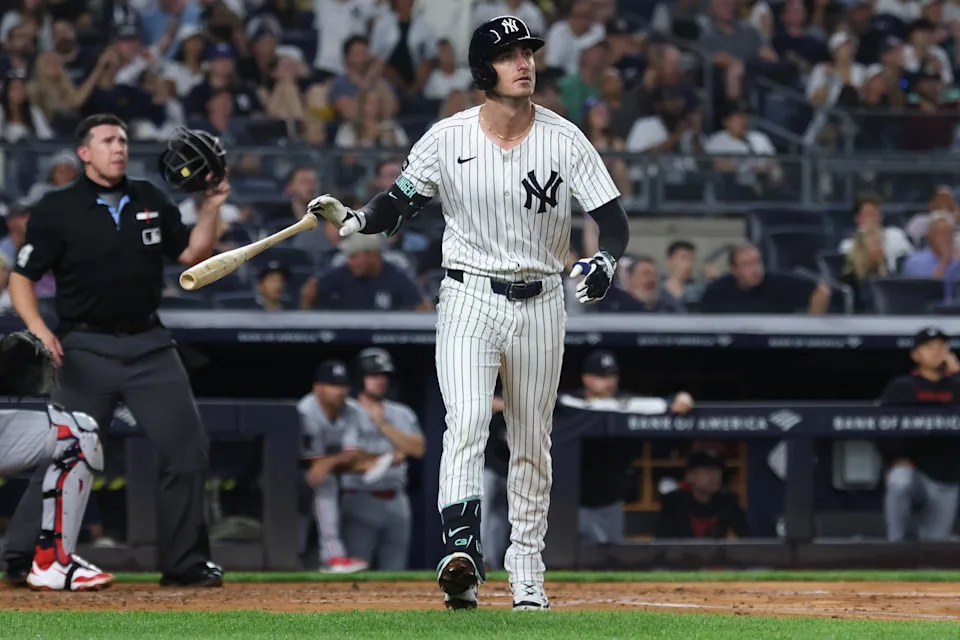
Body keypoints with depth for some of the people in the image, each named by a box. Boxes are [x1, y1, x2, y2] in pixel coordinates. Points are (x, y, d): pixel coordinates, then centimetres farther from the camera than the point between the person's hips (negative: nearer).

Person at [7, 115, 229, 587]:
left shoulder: (150, 201, 11)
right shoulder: (57, 210, -3)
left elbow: (192, 255, 12)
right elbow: (22, 277, -5)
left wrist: (212, 206, -2)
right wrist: (38, 329, -21)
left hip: (150, 345, 4)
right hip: (87, 348, -4)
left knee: (187, 451, 0)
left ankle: (185, 563, 10)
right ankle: (23, 560, -1)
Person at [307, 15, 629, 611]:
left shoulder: (564, 140, -5)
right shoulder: (448, 139, -5)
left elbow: (614, 219, -4)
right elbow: (401, 202, 3)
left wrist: (605, 260, -25)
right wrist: (354, 219, -17)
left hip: (540, 304, 2)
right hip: (470, 298, -2)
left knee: (532, 444, 10)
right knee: (466, 421, -21)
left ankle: (527, 576, 21)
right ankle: (462, 558, -33)